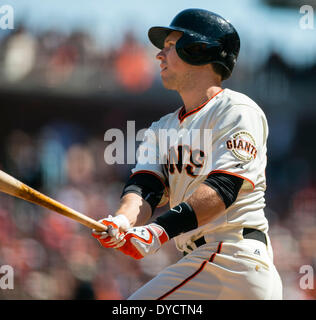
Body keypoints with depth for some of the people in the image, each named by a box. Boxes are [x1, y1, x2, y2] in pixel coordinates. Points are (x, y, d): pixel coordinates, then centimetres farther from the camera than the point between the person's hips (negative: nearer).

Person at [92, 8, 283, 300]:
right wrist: (122, 222, -19)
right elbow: (145, 186, 5)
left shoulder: (237, 111, -4)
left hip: (230, 260, -9)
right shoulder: (162, 129, 22)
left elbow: (223, 188, -18)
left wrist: (162, 229, -31)